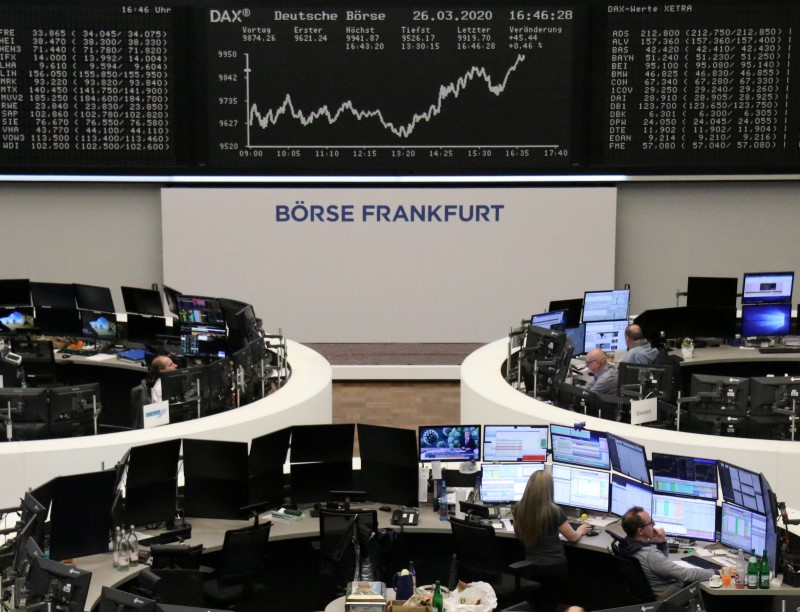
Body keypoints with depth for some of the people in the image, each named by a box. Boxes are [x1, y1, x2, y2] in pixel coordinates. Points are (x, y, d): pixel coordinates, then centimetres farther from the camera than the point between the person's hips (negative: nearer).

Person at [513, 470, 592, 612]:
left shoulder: (519, 508, -6)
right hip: (555, 565, -3)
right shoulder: (553, 510, -17)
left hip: (532, 565, 3)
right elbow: (573, 537, -3)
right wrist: (580, 531, 19)